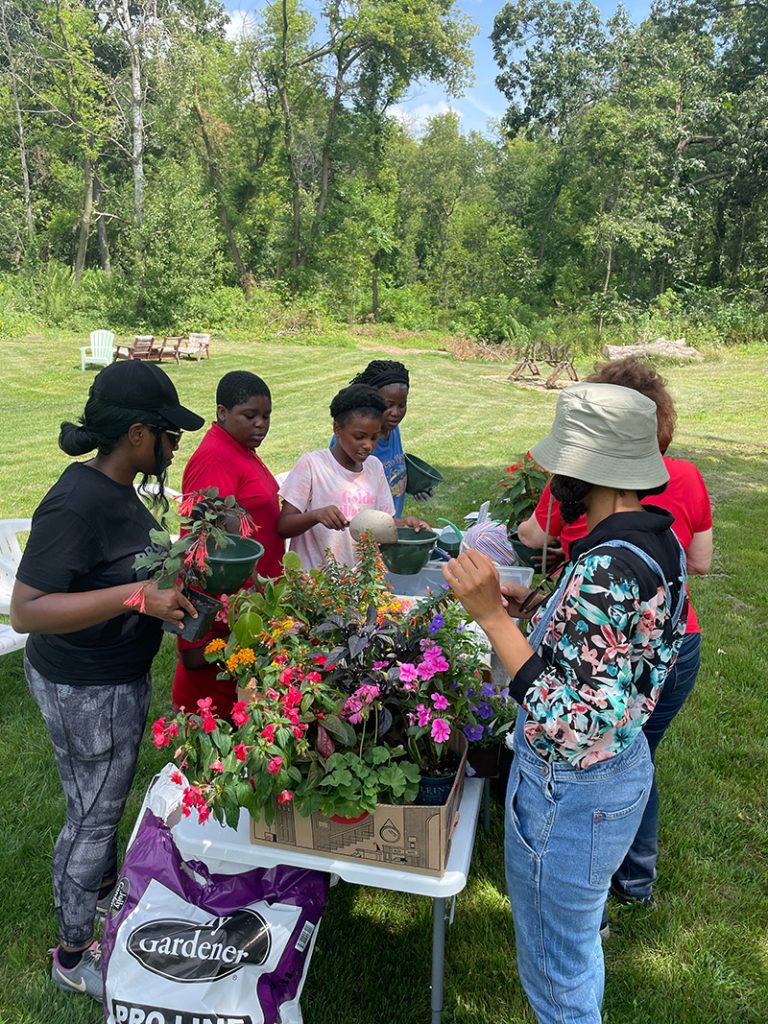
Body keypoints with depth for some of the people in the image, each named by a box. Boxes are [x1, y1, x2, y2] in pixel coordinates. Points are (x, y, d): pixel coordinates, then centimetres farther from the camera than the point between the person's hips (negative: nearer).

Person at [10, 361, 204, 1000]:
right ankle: (74, 955, 33)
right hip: (85, 691, -9)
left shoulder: (117, 488, 1)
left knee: (109, 799, 28)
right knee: (92, 814, 10)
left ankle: (106, 883, 54)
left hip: (121, 677, 9)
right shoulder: (76, 504, -29)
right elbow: (26, 610, -30)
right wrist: (137, 596, -37)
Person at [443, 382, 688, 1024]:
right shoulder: (660, 538, -4)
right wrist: (542, 609, 0)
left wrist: (492, 615, -32)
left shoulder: (605, 572, -34)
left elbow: (567, 727, -33)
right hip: (625, 763, 9)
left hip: (569, 794, -9)